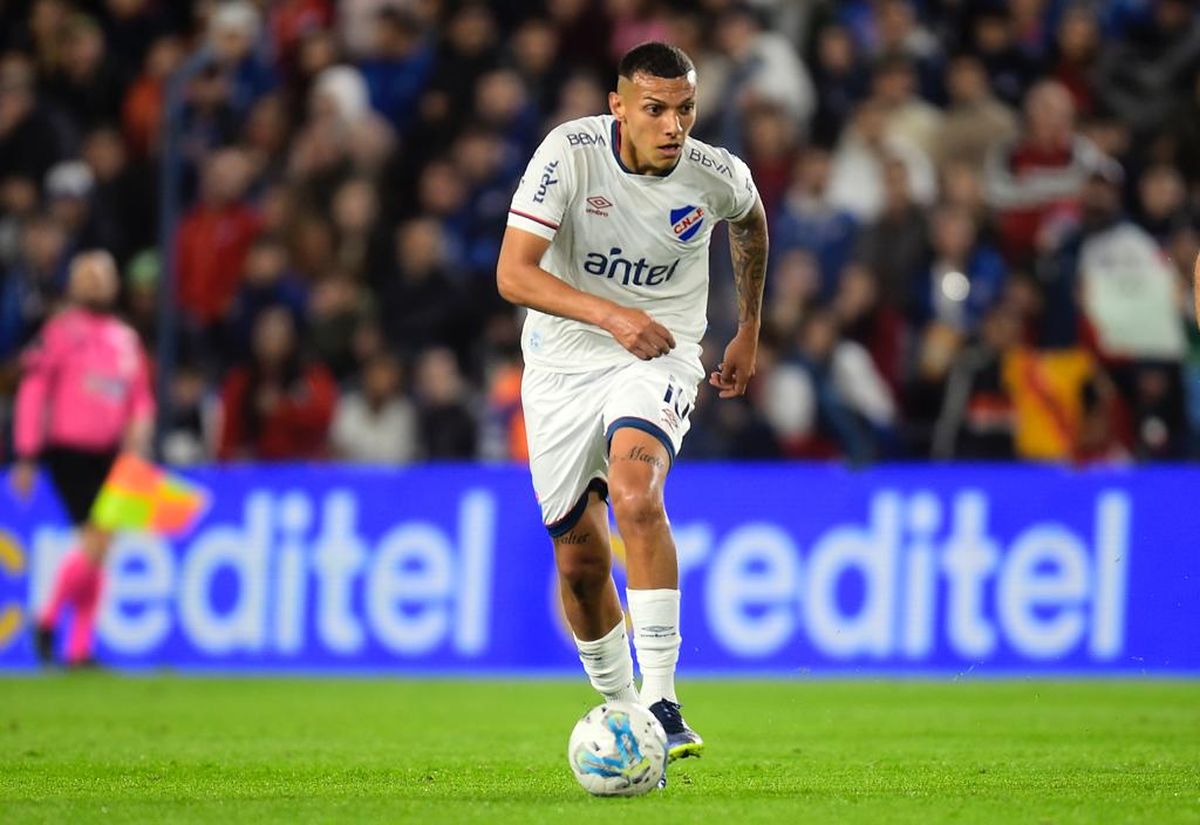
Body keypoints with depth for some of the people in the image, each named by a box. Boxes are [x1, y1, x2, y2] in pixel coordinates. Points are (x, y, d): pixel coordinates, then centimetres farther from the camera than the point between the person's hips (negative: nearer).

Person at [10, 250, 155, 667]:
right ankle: (47, 618, 5)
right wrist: (27, 456, -7)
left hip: (109, 456, 6)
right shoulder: (62, 330, -3)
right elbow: (33, 389, -4)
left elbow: (141, 396, 21)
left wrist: (139, 425, 0)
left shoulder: (126, 337, 13)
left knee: (100, 549, 2)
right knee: (95, 543, -15)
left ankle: (79, 648, 8)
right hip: (69, 449, -6)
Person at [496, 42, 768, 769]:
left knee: (635, 493, -31)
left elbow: (751, 221, 16)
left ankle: (661, 697, -30)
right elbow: (513, 273, -25)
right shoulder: (569, 152, -18)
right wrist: (610, 315, -38)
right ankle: (617, 706, 31)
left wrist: (749, 334, 20)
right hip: (562, 362, 1)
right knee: (580, 558, 5)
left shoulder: (717, 175, -11)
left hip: (658, 356, -1)